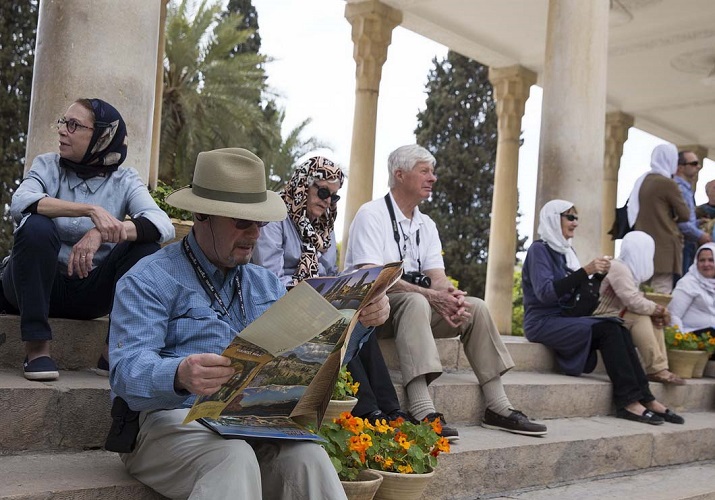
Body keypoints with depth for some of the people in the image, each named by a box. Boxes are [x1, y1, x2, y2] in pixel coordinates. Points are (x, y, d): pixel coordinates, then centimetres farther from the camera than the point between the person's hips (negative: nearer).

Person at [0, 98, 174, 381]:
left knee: (146, 247, -21)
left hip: (89, 292, 1)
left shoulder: (125, 181, -2)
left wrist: (102, 232, -38)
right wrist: (91, 210, -39)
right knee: (36, 226, -29)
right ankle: (37, 349, -24)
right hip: (37, 285, -1)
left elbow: (163, 226, -21)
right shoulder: (48, 166, -3)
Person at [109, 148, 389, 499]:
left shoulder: (266, 284, 19)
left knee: (306, 455, -28)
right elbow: (128, 371, -16)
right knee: (235, 458, -36)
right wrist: (179, 376, -39)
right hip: (172, 420, -4)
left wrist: (362, 319, -2)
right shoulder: (149, 282, -3)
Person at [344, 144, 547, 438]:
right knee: (415, 301, -37)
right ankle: (422, 413, -48)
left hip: (418, 303, 7)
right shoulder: (372, 214, -8)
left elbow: (437, 277, 4)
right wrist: (430, 295, -29)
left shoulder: (427, 225, 16)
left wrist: (451, 295, -22)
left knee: (476, 307, -11)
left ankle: (498, 408, -12)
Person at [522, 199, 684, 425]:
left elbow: (574, 290, 14)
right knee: (608, 330, -25)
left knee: (618, 328, -18)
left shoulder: (566, 251, 16)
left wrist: (598, 274, -2)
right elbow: (546, 292, -21)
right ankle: (629, 401, -23)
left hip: (565, 319, 7)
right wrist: (586, 270, -25)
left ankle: (644, 398, -21)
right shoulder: (539, 249, -8)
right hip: (544, 323, -7)